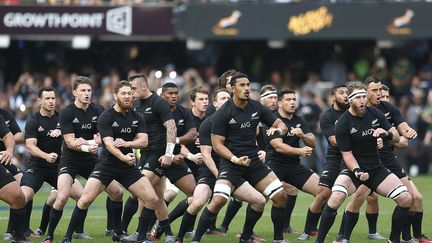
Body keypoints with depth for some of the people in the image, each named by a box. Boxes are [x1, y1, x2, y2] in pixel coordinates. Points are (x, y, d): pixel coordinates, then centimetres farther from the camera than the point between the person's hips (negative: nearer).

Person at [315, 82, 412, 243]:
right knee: (335, 199, -30)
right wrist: (357, 171, -30)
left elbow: (396, 137, 6)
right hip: (354, 169, -4)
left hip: (376, 169, 4)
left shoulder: (375, 114, 0)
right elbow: (347, 154, -13)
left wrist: (387, 134, -18)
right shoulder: (342, 124, -13)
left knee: (405, 199, -10)